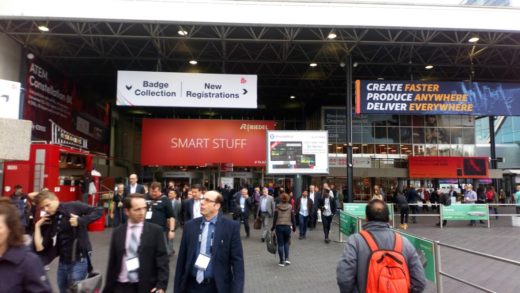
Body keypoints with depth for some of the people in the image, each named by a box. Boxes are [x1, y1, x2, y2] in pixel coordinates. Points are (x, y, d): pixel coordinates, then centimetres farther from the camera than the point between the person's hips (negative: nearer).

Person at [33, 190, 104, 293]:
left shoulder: (73, 207, -10)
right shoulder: (47, 222, 4)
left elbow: (99, 211, -11)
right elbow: (39, 247, -1)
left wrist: (81, 220, -22)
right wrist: (37, 226, -1)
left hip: (79, 261, -6)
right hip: (63, 262, 6)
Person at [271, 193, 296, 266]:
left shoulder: (277, 207, -3)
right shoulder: (290, 207, 0)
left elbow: (275, 218, -3)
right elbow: (293, 218, 1)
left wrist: (273, 227, 5)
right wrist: (294, 227, 11)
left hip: (279, 226, -1)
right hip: (287, 226, 1)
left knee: (280, 244, 6)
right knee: (286, 242, 19)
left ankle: (282, 261, 9)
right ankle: (287, 258, 7)